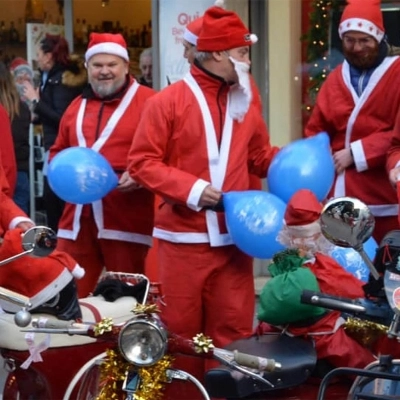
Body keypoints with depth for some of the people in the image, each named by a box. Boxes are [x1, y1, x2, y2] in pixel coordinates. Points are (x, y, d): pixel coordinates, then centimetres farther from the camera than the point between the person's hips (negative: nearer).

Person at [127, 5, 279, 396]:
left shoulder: (244, 104, 11)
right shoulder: (168, 101, -5)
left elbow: (260, 156, 18)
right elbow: (142, 162, -8)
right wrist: (191, 188, -18)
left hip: (233, 237, 4)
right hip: (184, 236, -4)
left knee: (233, 329, 5)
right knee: (181, 330, 4)